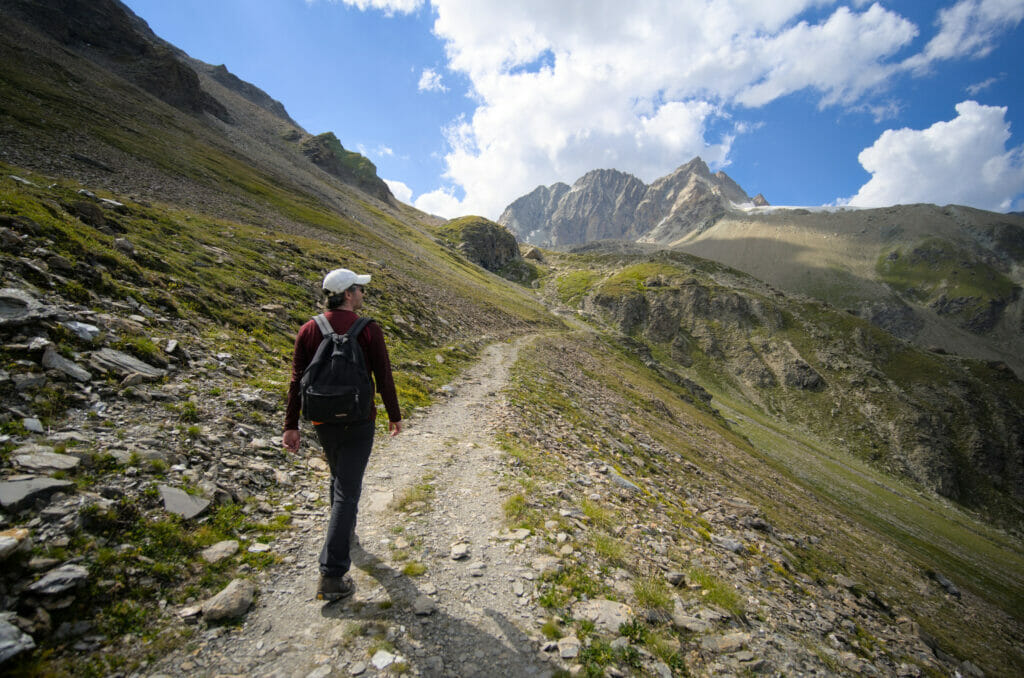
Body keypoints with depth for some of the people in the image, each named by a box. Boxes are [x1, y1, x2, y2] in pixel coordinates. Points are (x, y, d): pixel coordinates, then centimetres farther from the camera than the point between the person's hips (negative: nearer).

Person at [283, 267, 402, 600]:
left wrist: (291, 425, 5)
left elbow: (297, 381, -2)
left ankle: (344, 529, 50)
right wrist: (394, 416, 5)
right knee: (347, 490, 1)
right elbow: (384, 379, -9)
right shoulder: (369, 331, -13)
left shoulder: (309, 330, -3)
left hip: (322, 422, 5)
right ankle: (332, 575, 2)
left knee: (339, 476, 27)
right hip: (358, 422, -4)